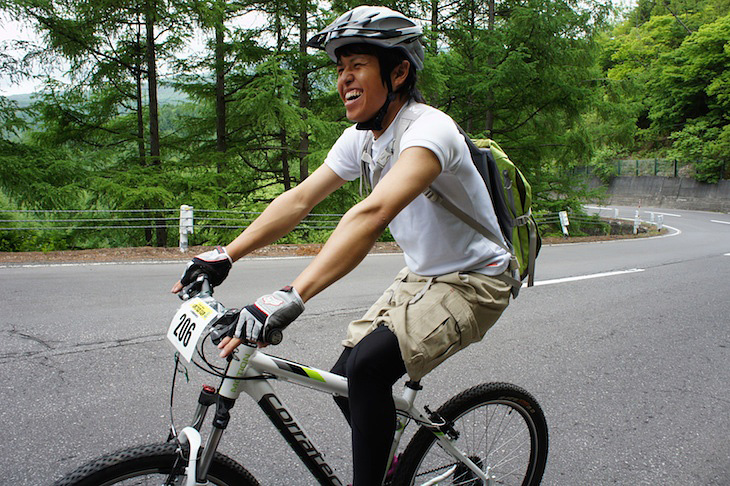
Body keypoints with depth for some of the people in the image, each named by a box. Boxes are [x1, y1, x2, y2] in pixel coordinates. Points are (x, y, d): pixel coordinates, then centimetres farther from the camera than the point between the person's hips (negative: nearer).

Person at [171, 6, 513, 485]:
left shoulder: (428, 129, -27)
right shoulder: (359, 138, -1)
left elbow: (373, 214, -43)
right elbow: (299, 198, -4)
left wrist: (291, 297, -51)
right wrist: (224, 256, -12)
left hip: (474, 281, -8)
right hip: (420, 276, 8)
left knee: (368, 365, -28)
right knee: (345, 381, 6)